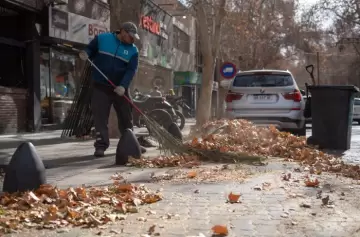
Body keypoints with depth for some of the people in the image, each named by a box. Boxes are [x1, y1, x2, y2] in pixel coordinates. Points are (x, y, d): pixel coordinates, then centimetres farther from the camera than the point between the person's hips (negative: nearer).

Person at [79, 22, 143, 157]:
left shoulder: (133, 50, -1)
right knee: (100, 116, -3)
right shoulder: (101, 39, -3)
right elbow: (90, 49, 9)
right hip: (100, 86, -2)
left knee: (126, 116, 9)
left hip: (120, 88, 2)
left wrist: (123, 85, -25)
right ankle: (101, 146, 2)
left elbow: (131, 70, -10)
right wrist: (85, 54, -16)